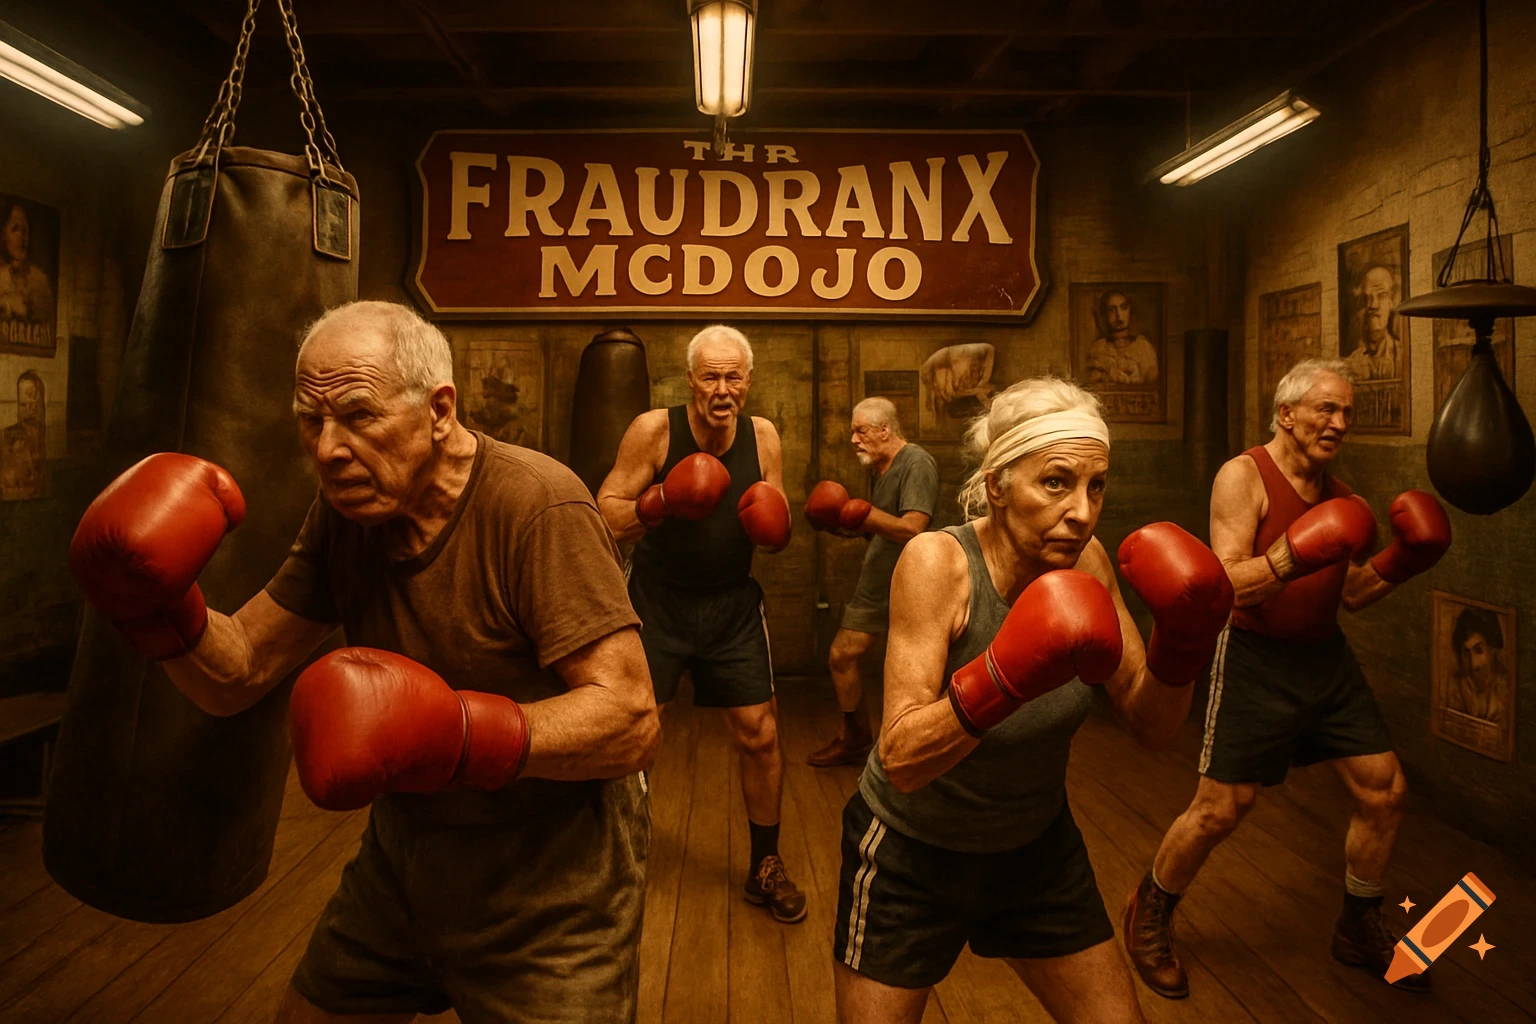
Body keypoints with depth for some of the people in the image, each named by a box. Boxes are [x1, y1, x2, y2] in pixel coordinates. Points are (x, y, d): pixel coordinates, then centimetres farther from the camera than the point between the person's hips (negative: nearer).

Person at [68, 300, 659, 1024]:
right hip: (402, 860, 7)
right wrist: (155, 607, -18)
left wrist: (457, 733, -38)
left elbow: (631, 721, -28)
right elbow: (237, 673, 1)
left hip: (548, 891, -6)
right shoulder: (345, 512, -2)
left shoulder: (539, 505, -25)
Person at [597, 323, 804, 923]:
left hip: (732, 605, 3)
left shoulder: (763, 438, -4)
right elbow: (607, 517, -14)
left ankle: (765, 868, 25)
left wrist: (773, 527, -19)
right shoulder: (653, 431, -13)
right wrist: (662, 501, -31)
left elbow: (777, 537, 4)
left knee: (759, 736, 4)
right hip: (656, 601, -2)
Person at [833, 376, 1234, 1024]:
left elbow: (1152, 727, -6)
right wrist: (1005, 678, -45)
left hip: (1038, 847, 4)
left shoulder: (1083, 559, -12)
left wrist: (1182, 644, -24)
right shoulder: (936, 561, -26)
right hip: (913, 854, -4)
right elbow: (901, 761, -31)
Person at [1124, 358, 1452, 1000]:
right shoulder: (1244, 477, -12)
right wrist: (1292, 555, -35)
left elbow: (1352, 594, 14)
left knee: (1384, 790, 9)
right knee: (1219, 810, -3)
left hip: (1326, 658, 7)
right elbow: (1229, 586, -21)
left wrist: (1400, 561, -2)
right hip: (1256, 659, -7)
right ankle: (1149, 916, 22)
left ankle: (1359, 929, 32)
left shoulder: (1337, 491, 10)